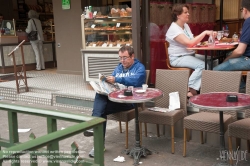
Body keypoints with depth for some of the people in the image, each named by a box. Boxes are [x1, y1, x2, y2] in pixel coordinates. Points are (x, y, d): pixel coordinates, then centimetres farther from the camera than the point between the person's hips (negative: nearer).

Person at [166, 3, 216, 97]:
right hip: (178, 58, -9)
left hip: (190, 55, 9)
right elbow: (189, 43, -27)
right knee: (202, 65, -28)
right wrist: (204, 33, -24)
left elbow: (192, 41, 16)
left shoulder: (186, 25, 12)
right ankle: (190, 90, -20)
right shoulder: (174, 29, -18)